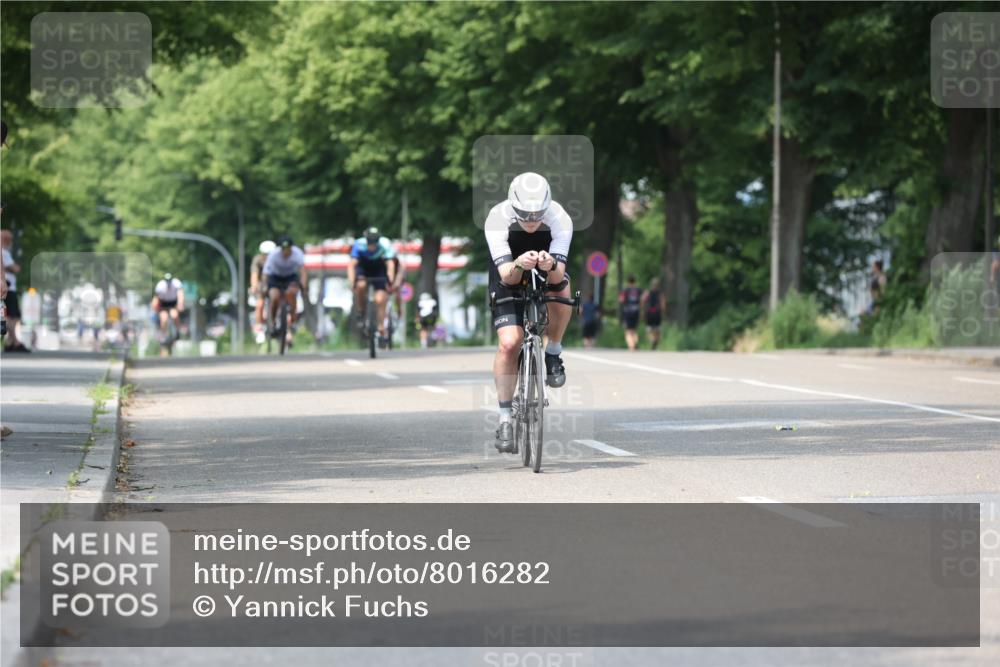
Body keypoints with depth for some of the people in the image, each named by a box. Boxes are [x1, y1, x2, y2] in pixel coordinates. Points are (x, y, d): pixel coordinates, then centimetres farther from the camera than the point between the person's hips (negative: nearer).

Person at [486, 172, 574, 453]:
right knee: (509, 344, -19)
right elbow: (506, 276, -35)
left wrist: (551, 265, -59)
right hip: (510, 277, -1)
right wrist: (519, 266, -58)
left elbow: (558, 275, -36)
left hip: (548, 274, 1)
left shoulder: (560, 219, -30)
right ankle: (505, 418, -4)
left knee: (562, 291, -34)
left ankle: (553, 353, -6)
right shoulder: (497, 219, -31)